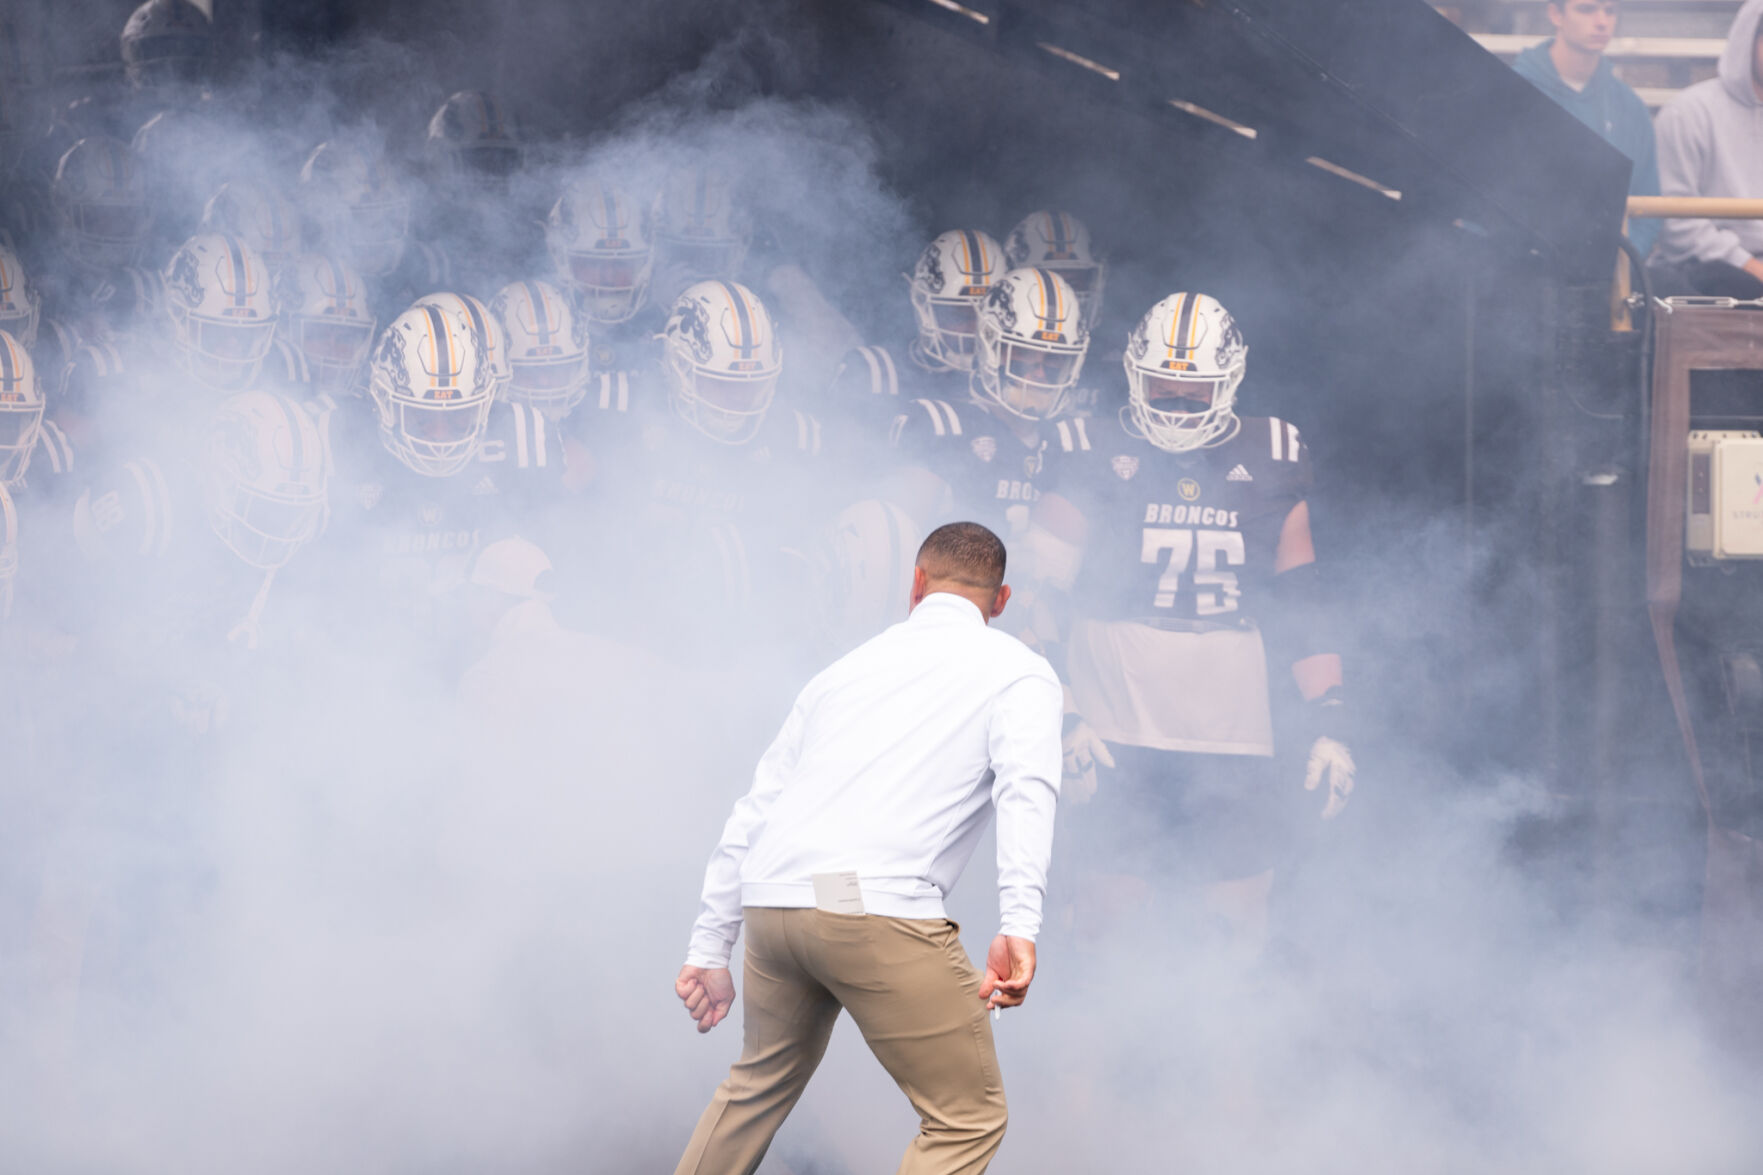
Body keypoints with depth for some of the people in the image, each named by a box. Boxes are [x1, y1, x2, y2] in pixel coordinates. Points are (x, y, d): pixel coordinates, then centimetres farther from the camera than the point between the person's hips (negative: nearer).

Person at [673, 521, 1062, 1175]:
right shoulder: (1017, 670, 10)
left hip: (773, 901, 6)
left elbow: (752, 814, 26)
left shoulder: (845, 669, 27)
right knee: (968, 1119, 4)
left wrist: (710, 950, 32)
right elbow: (1025, 784, -10)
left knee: (759, 1084, 30)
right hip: (879, 905, -6)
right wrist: (1021, 924, -23)